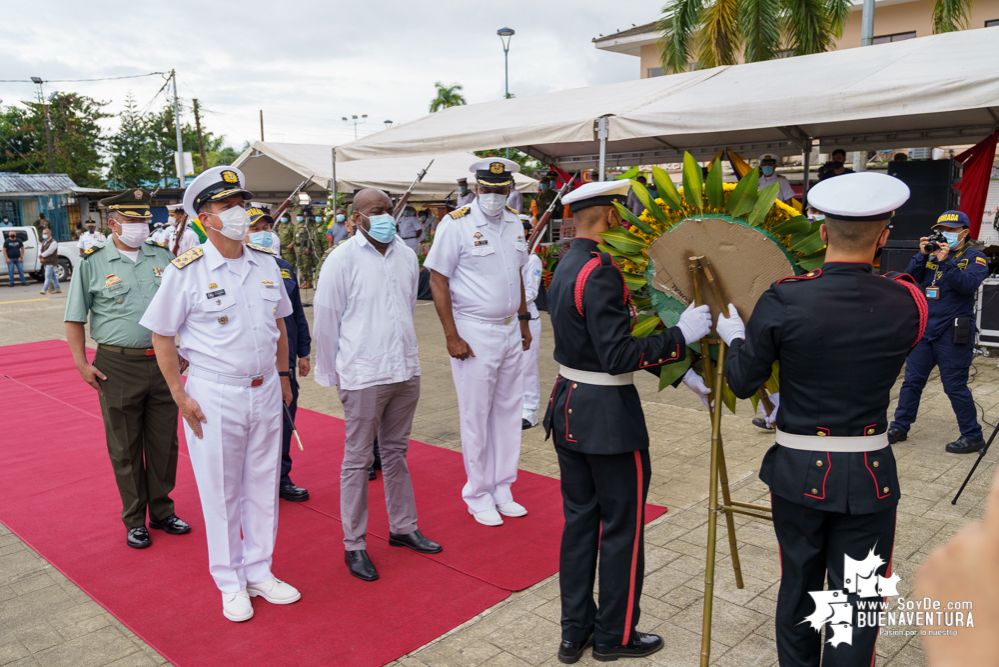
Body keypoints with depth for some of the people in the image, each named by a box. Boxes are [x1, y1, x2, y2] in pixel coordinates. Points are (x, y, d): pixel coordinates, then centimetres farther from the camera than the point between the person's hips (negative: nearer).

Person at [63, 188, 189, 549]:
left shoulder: (162, 256, 7)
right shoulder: (92, 263, -2)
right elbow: (74, 319, 2)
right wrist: (81, 363, -5)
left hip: (163, 361, 3)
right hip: (118, 366, -3)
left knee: (164, 442, 11)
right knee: (125, 448, 8)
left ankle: (162, 511, 27)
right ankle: (135, 520, 22)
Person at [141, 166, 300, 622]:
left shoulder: (266, 264, 4)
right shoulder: (186, 271, -10)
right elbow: (161, 336, -5)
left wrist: (283, 374, 14)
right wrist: (180, 395, -9)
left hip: (265, 391, 5)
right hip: (213, 395, -4)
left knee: (263, 486, 14)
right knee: (220, 493, 7)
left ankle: (259, 573, 31)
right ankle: (231, 583, 25)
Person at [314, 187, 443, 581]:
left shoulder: (407, 255, 7)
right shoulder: (343, 259, -9)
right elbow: (325, 321, -4)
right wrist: (332, 375, 0)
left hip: (405, 372, 5)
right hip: (363, 376, -5)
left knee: (396, 452, 17)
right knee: (358, 459, 4)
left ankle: (403, 527, 30)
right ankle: (354, 545, 16)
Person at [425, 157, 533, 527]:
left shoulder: (514, 223, 9)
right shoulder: (456, 224, -11)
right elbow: (437, 281, -11)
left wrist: (524, 320, 17)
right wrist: (452, 337, -15)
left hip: (510, 331, 6)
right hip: (474, 333, -6)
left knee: (508, 413, 12)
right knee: (476, 417, 3)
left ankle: (502, 490, 27)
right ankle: (479, 496, 18)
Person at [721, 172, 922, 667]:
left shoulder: (782, 300, -15)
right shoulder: (907, 304, -10)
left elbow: (742, 383, -7)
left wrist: (734, 337, 11)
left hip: (797, 472, 0)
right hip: (869, 477, 0)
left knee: (798, 588, 19)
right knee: (856, 600, 13)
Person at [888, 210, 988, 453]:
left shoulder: (974, 257, -3)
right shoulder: (932, 253, 10)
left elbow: (968, 284, -19)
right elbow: (911, 277, 1)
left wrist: (946, 262, -27)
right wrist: (922, 254, -11)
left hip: (953, 333, -5)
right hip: (925, 328, 5)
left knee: (955, 385, -1)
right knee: (912, 380, 10)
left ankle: (973, 436, 13)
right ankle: (900, 427, 21)